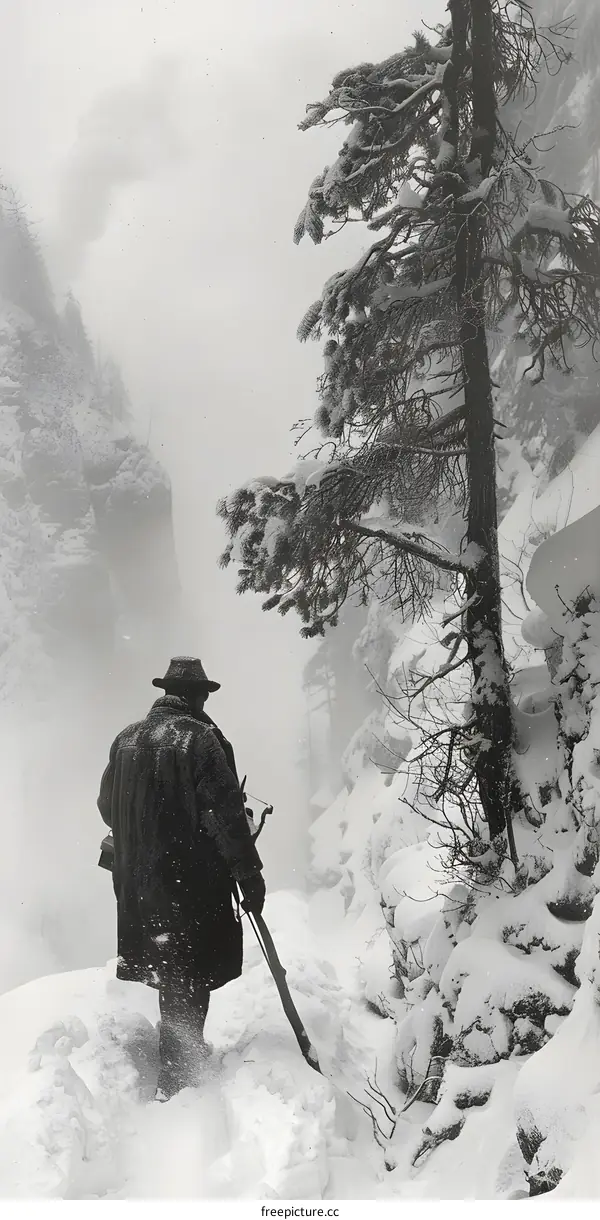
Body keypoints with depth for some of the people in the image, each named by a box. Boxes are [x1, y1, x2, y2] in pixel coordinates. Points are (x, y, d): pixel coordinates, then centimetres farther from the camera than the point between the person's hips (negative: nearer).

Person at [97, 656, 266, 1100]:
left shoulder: (126, 739, 6)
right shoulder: (200, 738, -15)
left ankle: (184, 1054, 36)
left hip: (137, 884, 7)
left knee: (170, 974, 21)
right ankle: (178, 1078, 11)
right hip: (192, 882, -7)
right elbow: (227, 814, -18)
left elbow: (107, 806, 16)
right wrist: (250, 875, -11)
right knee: (188, 981, 5)